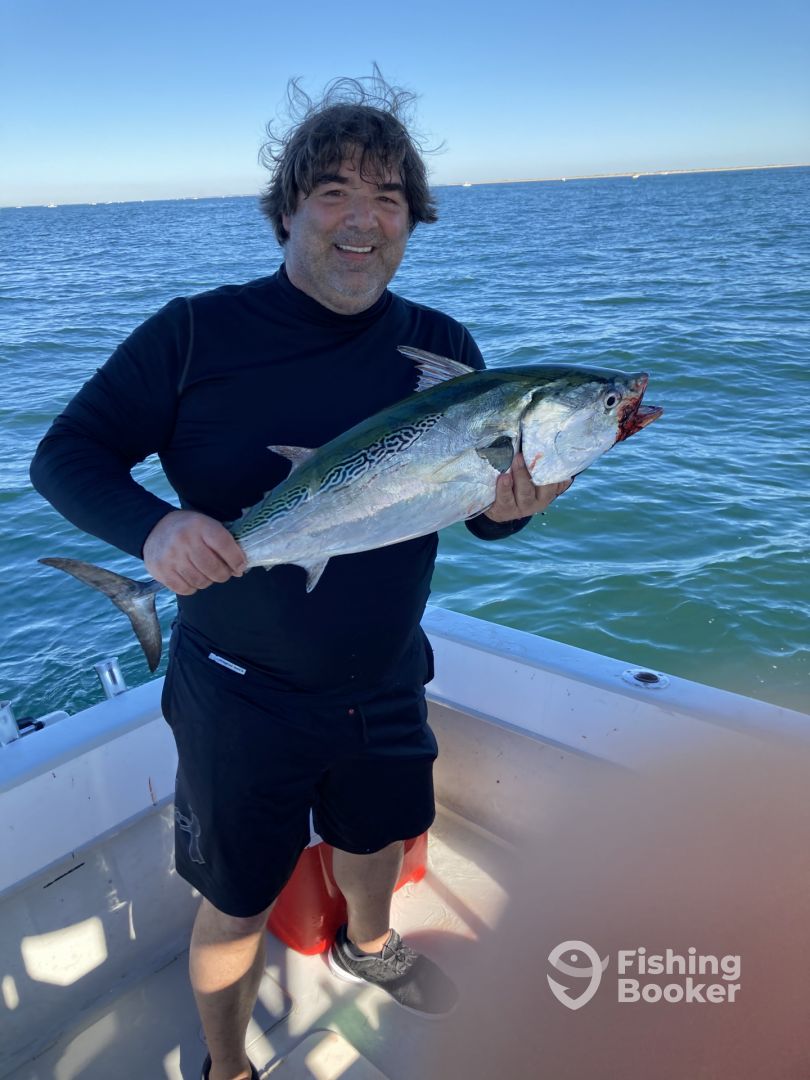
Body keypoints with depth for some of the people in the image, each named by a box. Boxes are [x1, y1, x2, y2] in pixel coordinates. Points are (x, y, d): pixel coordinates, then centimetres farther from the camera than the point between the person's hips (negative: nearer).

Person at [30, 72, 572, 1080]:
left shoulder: (443, 348, -4)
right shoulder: (197, 334, -15)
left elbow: (478, 511, 1)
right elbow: (64, 453, -10)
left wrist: (513, 503, -23)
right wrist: (153, 525, -31)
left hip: (387, 686, 5)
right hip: (242, 694, -4)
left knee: (379, 839, 29)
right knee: (237, 903, 14)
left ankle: (368, 944, 66)